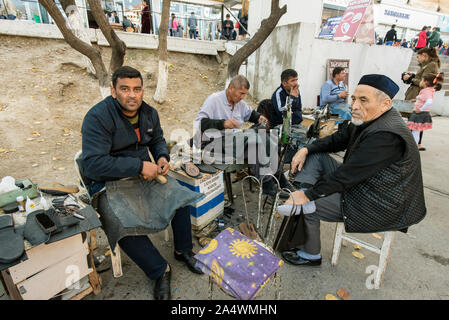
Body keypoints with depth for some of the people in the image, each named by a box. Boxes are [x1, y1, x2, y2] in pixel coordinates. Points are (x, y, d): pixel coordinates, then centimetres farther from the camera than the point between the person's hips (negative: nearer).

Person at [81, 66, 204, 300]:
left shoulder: (149, 113, 4)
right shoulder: (97, 117, -17)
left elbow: (157, 140, 22)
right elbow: (93, 164, -24)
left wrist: (162, 157, -2)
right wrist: (139, 165, -26)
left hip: (145, 175, 6)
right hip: (109, 183, -5)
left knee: (181, 197, -7)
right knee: (125, 226, -27)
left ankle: (183, 251, 16)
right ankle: (160, 271, -2)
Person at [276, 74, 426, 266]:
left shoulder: (386, 136, -30)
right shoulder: (368, 120, -1)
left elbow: (347, 175, -30)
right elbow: (338, 140, 10)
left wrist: (308, 195, -22)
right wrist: (306, 149, -5)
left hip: (377, 207, -9)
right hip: (358, 184, 10)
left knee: (306, 204, -7)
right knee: (315, 156, 4)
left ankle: (310, 255, 16)